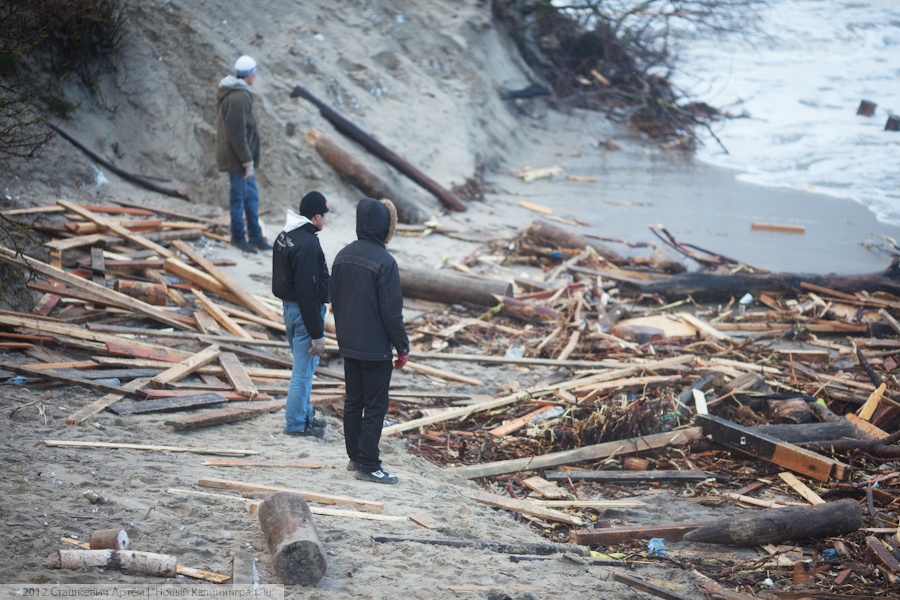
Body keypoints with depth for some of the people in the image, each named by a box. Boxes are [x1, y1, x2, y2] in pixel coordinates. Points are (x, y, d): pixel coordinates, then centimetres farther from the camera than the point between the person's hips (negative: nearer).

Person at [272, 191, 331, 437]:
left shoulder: (284, 237, 7)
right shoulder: (308, 245, -24)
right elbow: (308, 292, -25)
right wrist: (317, 334, -21)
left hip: (289, 308, 10)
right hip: (305, 313, -10)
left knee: (304, 365, 22)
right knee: (303, 369, 1)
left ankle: (305, 413, 33)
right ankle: (296, 423, 10)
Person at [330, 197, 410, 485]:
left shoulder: (343, 256, 5)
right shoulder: (384, 262, -20)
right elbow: (391, 311, -18)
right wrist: (403, 348, -8)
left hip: (348, 345, 8)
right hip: (375, 348, -8)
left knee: (353, 401, 16)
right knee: (375, 406, 0)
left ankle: (355, 457, 23)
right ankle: (368, 465, 2)